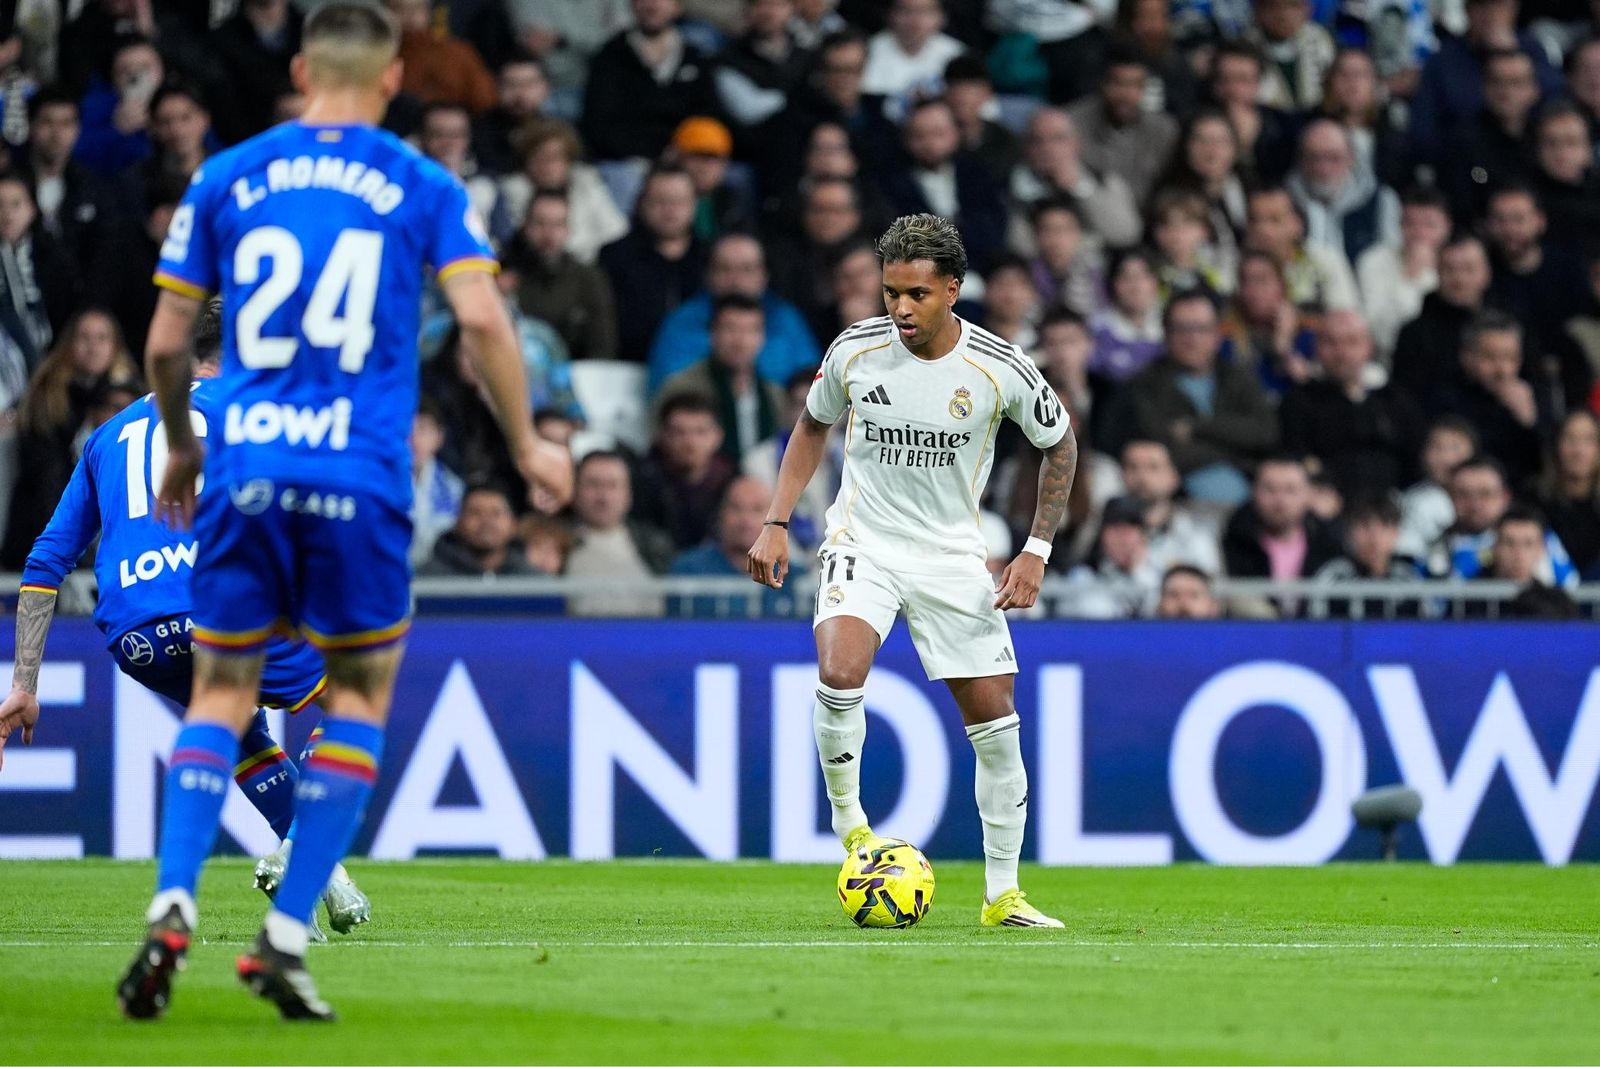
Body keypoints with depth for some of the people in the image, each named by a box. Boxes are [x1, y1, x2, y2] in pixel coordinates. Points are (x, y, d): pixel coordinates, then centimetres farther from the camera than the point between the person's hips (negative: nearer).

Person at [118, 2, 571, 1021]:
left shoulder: (226, 180, 9)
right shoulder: (423, 188, 4)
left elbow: (166, 343, 10)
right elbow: (482, 319, -5)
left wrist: (180, 448, 26)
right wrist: (527, 447, 7)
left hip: (243, 469, 2)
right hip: (361, 478, -2)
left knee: (222, 693, 10)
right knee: (359, 697, 11)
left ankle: (174, 906, -11)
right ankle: (287, 937, 3)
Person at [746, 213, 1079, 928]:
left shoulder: (1000, 370, -13)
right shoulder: (855, 352, -10)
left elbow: (1060, 445, 5)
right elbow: (813, 425, 11)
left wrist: (1036, 550, -3)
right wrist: (776, 523, 3)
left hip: (952, 555, 1)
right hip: (863, 541, -1)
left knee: (994, 719, 1)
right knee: (840, 670, -30)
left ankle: (1002, 895, 14)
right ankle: (847, 819, -8)